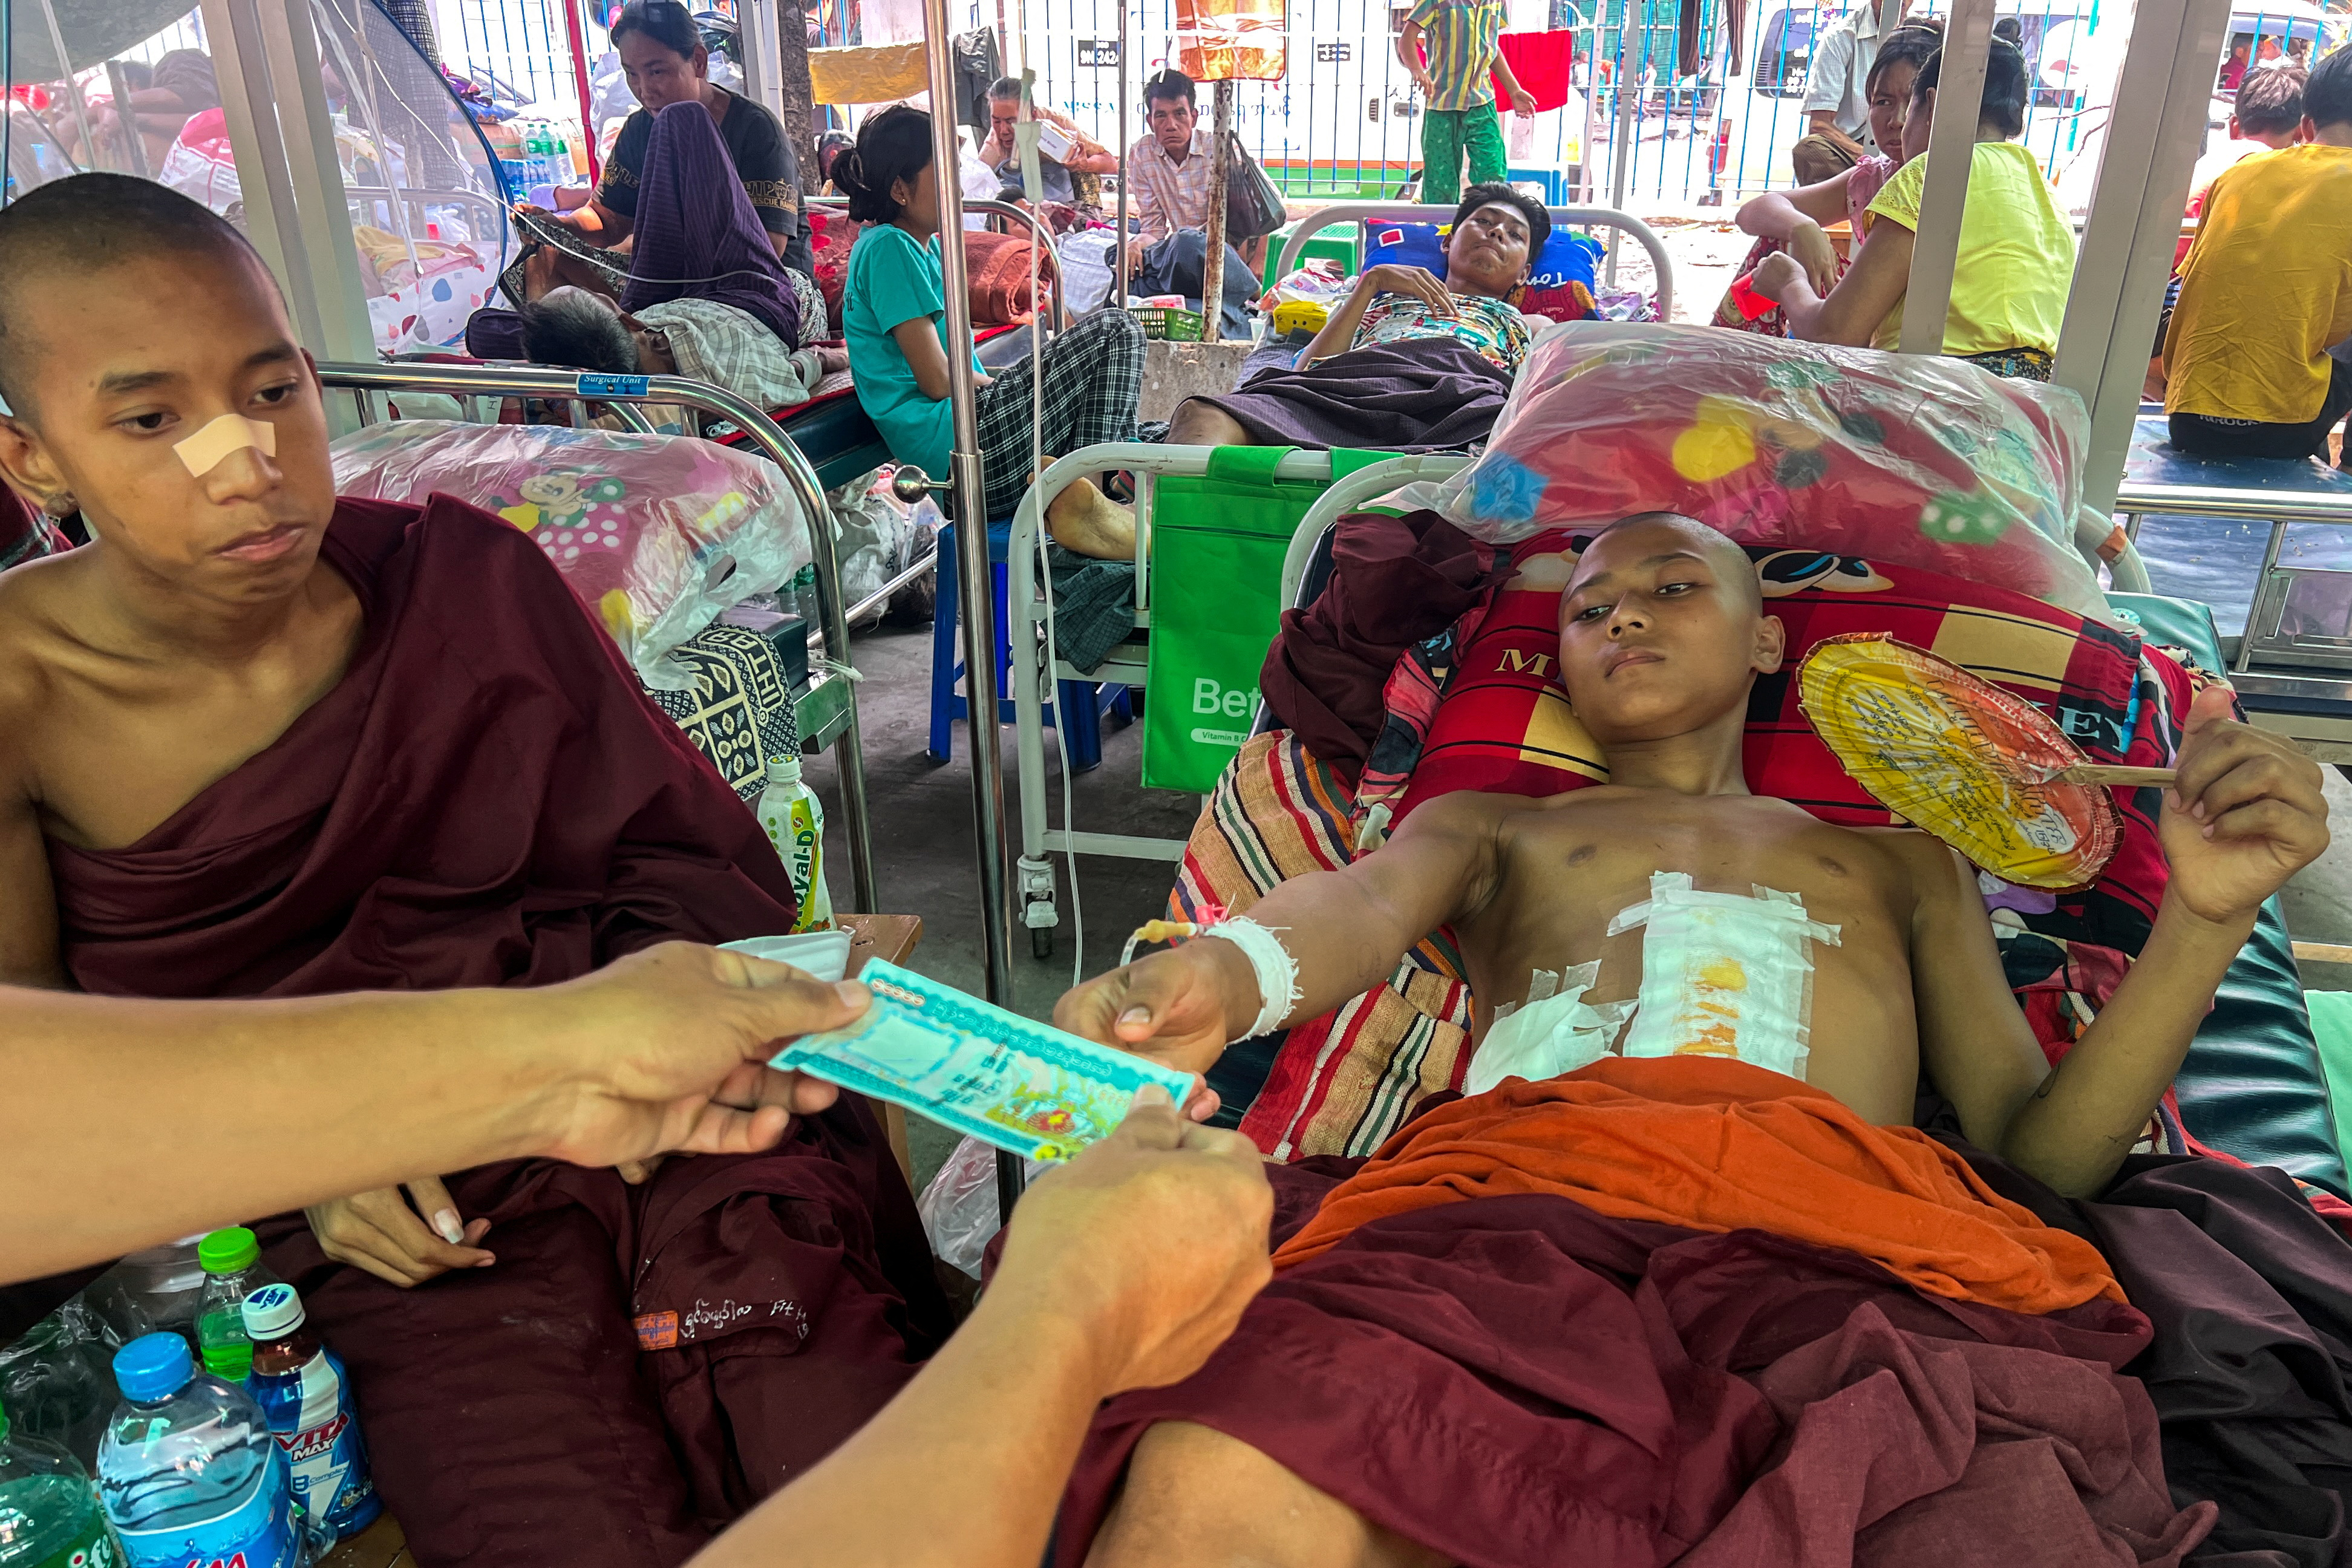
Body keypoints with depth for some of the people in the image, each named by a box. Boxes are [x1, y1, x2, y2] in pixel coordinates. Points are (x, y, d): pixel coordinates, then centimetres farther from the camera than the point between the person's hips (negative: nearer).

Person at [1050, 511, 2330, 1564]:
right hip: (1521, 1192, 0)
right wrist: (1223, 973, -18)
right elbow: (1364, 908, 7)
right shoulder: (1488, 825, 32)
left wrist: (2206, 912, 7)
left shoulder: (1902, 861, 35)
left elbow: (2045, 1149, 23)